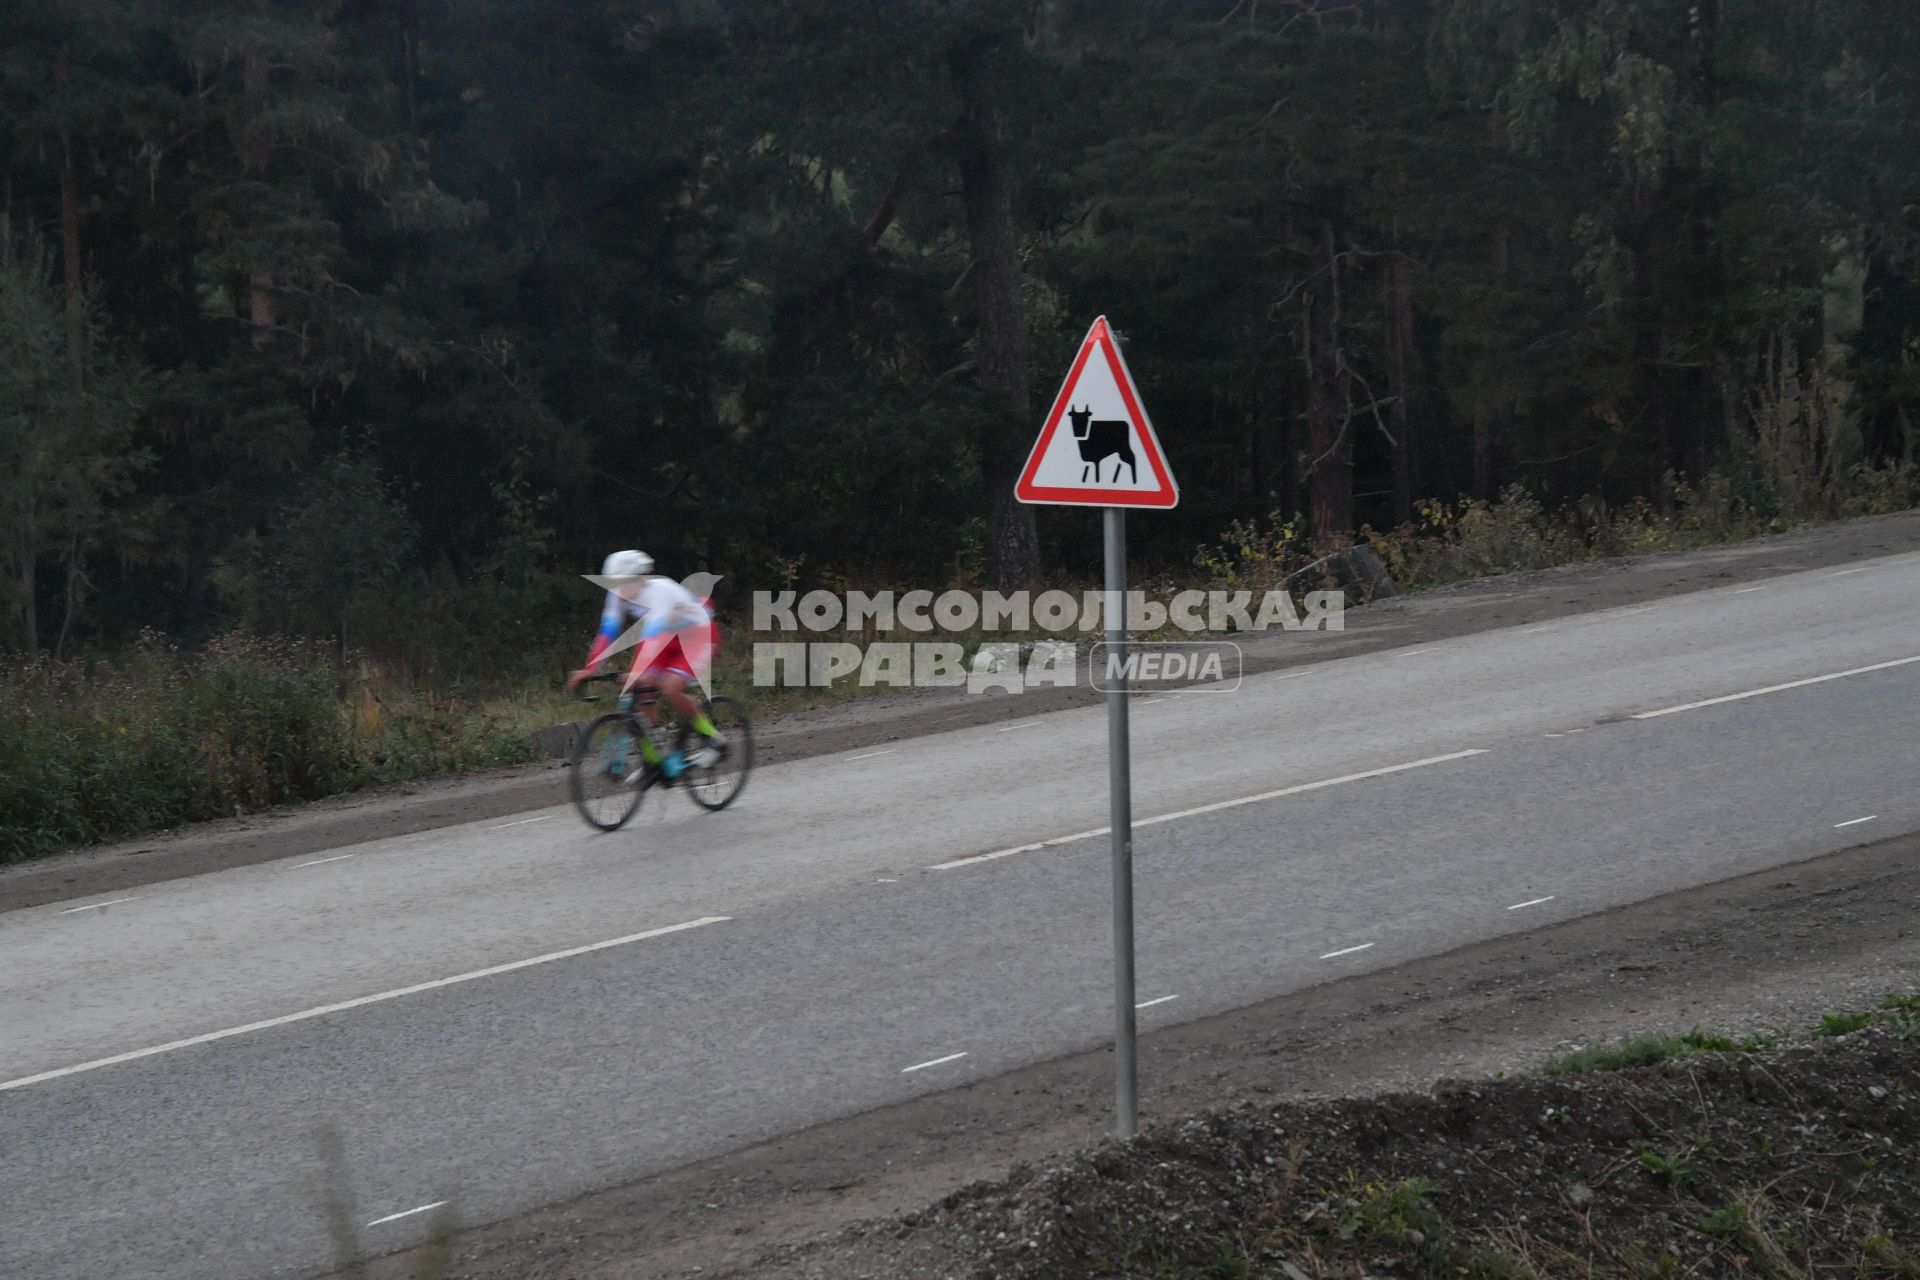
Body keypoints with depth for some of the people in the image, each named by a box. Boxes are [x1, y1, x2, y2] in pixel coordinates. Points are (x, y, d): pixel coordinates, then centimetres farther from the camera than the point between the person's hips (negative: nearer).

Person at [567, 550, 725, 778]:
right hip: (668, 638, 7)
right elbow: (607, 633, -16)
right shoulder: (619, 594, -13)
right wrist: (588, 670, -24)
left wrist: (639, 671, -56)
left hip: (697, 634, -7)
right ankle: (652, 759, -1)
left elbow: (653, 634, -45)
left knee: (670, 689, -27)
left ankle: (713, 739, -10)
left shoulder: (660, 590, -34)